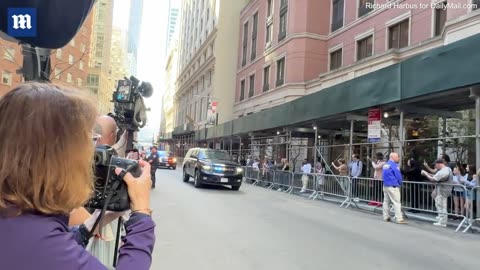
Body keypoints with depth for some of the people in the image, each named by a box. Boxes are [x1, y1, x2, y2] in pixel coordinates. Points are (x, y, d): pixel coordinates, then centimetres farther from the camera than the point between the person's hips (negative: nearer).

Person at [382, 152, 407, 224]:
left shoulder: (385, 165, 13)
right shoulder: (394, 165, -13)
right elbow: (398, 176, -10)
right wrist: (400, 184, 7)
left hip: (385, 185, 9)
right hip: (393, 186, -9)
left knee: (386, 201, 12)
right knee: (397, 202, -6)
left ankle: (386, 217, 17)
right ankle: (399, 219, -7)